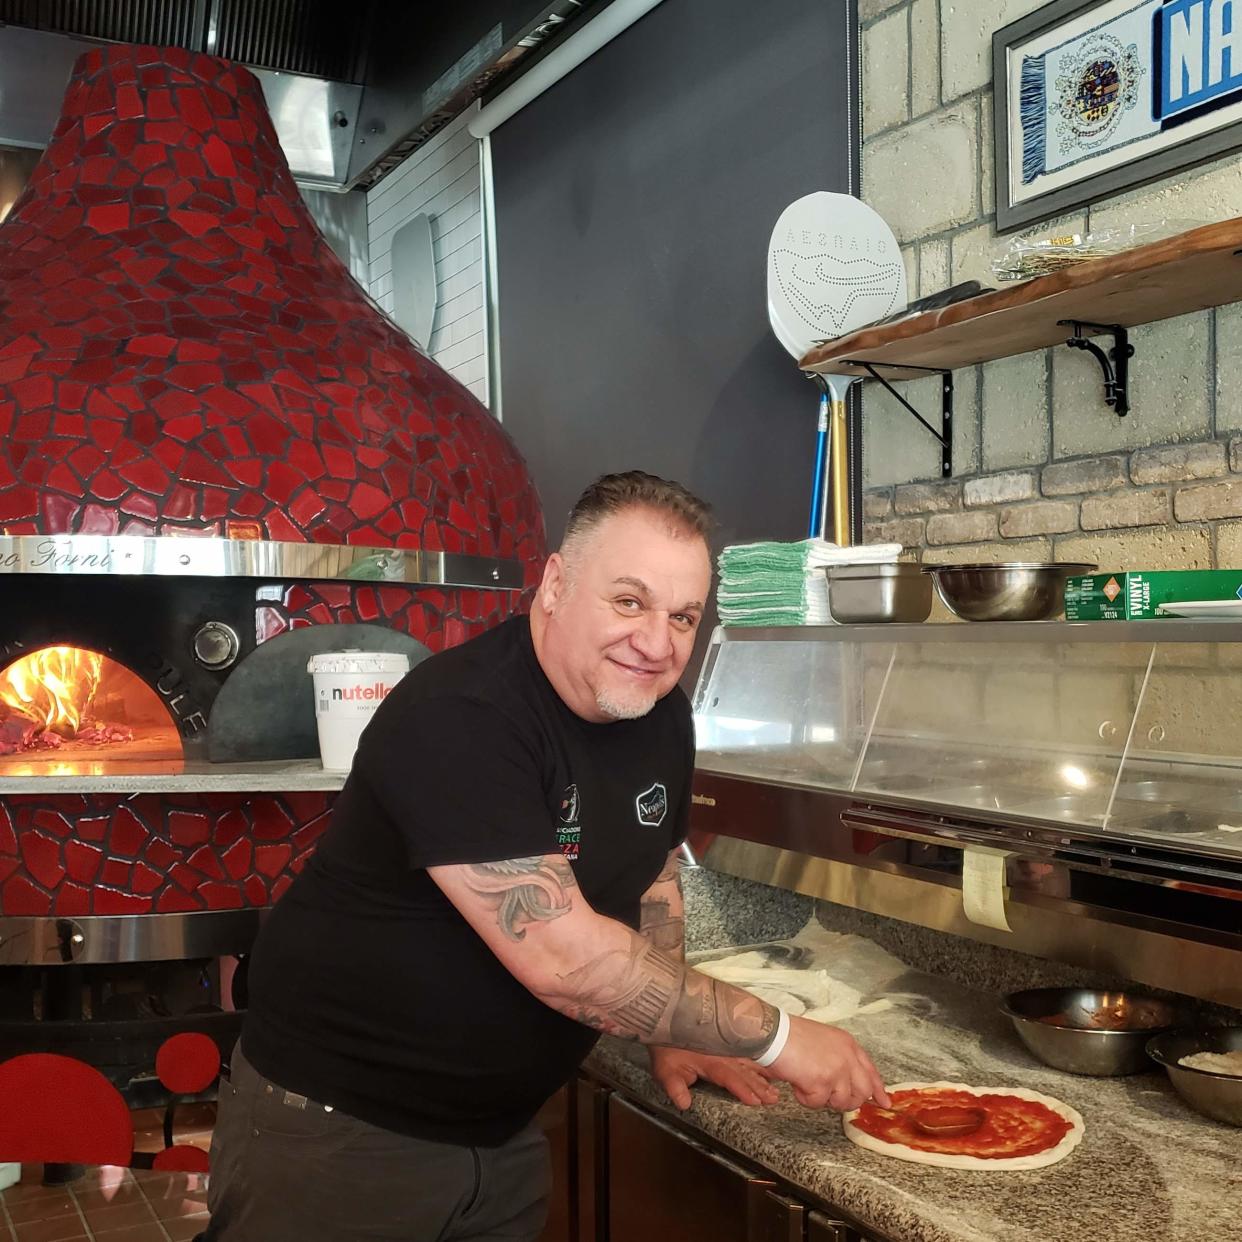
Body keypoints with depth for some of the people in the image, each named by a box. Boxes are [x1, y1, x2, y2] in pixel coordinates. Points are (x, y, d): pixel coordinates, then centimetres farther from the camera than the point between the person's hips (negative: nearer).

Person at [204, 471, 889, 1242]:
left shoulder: (661, 715, -2)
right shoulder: (459, 717, -28)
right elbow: (560, 959, -32)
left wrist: (673, 1036, 6)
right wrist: (777, 1037, -24)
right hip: (335, 1126, -7)